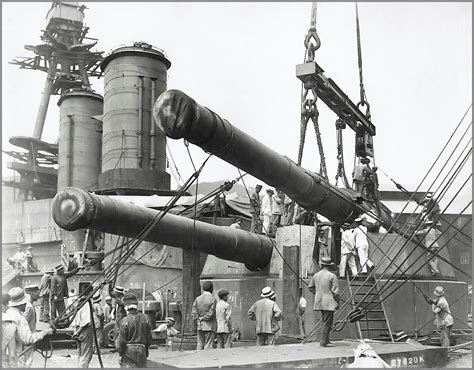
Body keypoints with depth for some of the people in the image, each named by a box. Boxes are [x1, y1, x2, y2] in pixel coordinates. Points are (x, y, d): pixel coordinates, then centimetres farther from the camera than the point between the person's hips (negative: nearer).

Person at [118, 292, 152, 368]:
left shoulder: (125, 321, -13)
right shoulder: (144, 318, 1)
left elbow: (122, 340, -10)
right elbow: (149, 337, 7)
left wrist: (121, 354, 2)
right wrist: (146, 350, 19)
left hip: (129, 350, -4)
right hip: (142, 350, 4)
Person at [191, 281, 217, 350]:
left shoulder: (197, 299, 5)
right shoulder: (212, 299, -10)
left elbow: (194, 312, 0)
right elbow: (210, 313, -14)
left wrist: (198, 320, 1)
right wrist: (202, 318, -1)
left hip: (200, 326, 5)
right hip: (209, 326, -5)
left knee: (200, 345, 10)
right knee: (208, 346, -1)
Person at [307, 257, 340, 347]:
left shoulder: (316, 275, 6)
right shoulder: (332, 276, -11)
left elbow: (310, 287, 15)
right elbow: (335, 291, -11)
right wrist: (337, 302, -3)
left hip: (319, 302, 6)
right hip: (329, 303, -6)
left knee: (325, 321, 17)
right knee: (327, 322, -1)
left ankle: (324, 339, 19)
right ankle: (323, 341, -1)